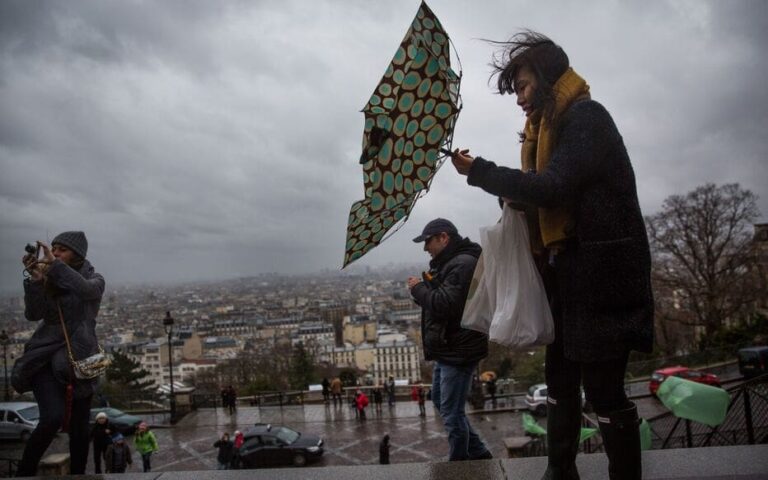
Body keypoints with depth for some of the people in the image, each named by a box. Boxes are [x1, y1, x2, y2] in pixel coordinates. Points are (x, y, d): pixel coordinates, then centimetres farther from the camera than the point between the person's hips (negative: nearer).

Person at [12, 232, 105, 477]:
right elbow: (33, 314, -8)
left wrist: (55, 264, -28)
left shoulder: (94, 280, 3)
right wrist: (35, 280, -21)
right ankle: (23, 473, -3)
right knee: (53, 417, -20)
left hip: (79, 358, 0)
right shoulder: (48, 282, 7)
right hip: (45, 355, 0)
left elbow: (85, 289, -22)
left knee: (79, 429, 2)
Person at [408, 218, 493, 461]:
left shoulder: (463, 264, -19)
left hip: (459, 351, -11)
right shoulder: (449, 263, 15)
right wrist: (425, 287, 2)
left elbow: (445, 304, -28)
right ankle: (478, 453, 31)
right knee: (440, 400, 21)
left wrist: (419, 288, -14)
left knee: (452, 412, -2)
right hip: (447, 349, 11)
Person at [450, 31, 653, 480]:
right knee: (561, 378, 15)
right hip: (570, 272, 10)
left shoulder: (586, 116, -9)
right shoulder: (551, 126, 20)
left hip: (601, 273, -10)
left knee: (603, 386, -5)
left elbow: (554, 187, -21)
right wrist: (519, 201, 0)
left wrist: (479, 171, -13)